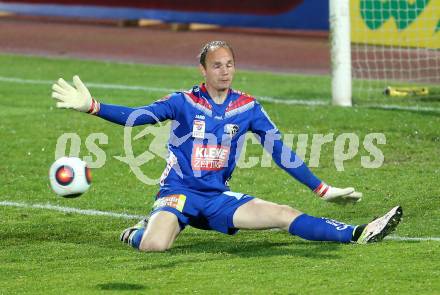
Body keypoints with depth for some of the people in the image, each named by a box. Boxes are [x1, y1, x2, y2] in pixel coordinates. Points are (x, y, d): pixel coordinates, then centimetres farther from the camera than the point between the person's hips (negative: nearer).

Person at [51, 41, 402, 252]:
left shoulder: (248, 108, 3)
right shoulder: (183, 102, -6)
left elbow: (280, 151, 6)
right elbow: (137, 116, -17)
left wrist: (323, 190, 4)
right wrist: (92, 106, -31)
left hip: (218, 198, 3)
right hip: (178, 192, -3)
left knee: (285, 215, -12)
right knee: (154, 245, -32)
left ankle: (358, 234, -11)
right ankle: (139, 232, 4)